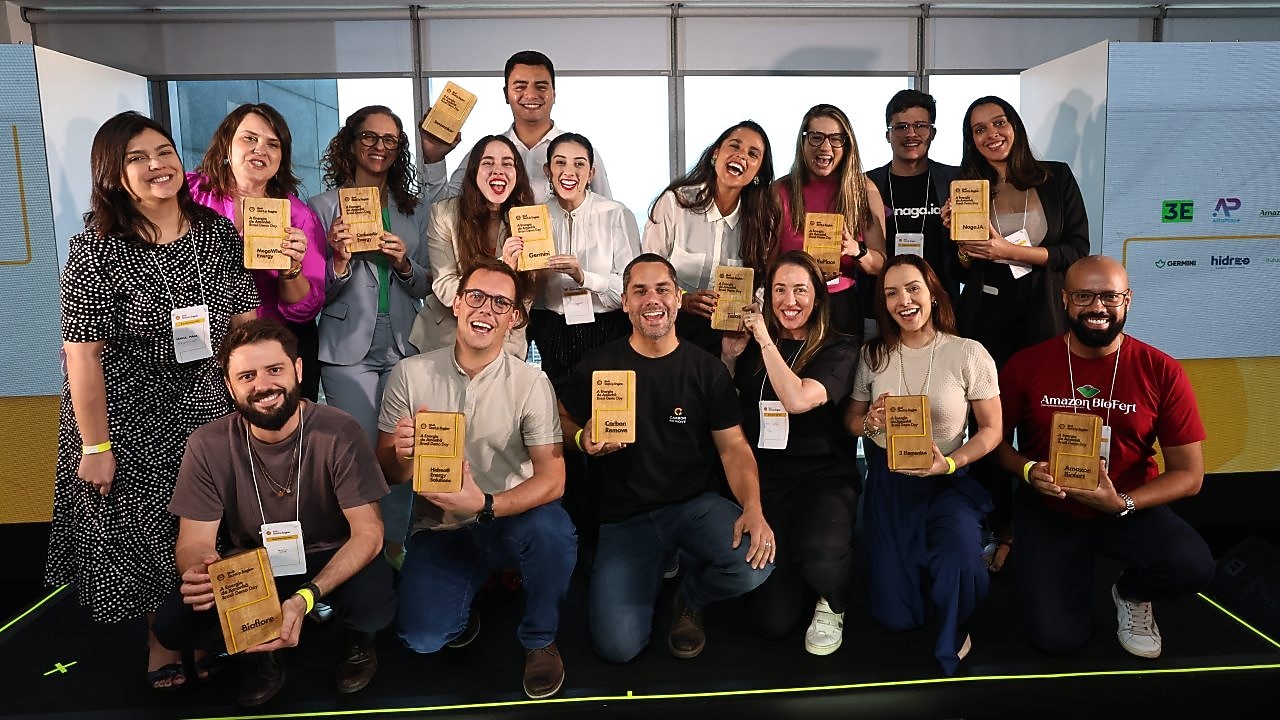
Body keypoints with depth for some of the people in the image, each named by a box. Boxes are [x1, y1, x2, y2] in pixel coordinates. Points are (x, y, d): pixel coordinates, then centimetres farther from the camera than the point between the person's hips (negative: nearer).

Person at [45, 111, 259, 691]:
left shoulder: (218, 235, -2)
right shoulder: (96, 252, -14)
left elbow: (246, 321, 2)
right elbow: (83, 355, -15)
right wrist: (95, 446, -15)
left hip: (208, 407, 4)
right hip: (132, 422, -4)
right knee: (149, 530, 11)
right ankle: (162, 644, 35)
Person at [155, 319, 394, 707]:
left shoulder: (338, 432, -21)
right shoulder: (208, 445, -13)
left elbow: (367, 532, -21)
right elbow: (194, 541, -11)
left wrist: (305, 597, -37)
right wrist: (197, 571, -38)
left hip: (332, 561, -2)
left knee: (372, 602, -32)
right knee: (174, 626, -20)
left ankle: (359, 640, 7)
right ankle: (266, 649, 11)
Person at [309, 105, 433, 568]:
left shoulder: (414, 209, 11)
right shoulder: (325, 205, 2)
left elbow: (425, 287, 10)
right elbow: (318, 293, 0)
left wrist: (404, 264, -9)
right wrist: (340, 262, -19)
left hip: (403, 346, 3)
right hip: (349, 349, -3)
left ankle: (394, 544, 22)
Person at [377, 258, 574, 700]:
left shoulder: (531, 383, -11)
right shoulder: (410, 374, -5)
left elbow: (552, 478, -15)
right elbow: (388, 473, 1)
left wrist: (485, 506, -31)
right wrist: (401, 455, -24)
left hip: (510, 519, -1)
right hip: (440, 527, 1)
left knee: (553, 531, -34)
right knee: (422, 638, -20)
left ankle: (539, 639, -1)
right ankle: (473, 584, 19)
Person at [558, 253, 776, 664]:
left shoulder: (707, 370, 0)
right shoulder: (598, 366, -2)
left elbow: (733, 446, -2)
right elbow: (562, 423, 8)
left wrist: (753, 508, -20)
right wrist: (583, 441, -16)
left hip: (696, 502, 1)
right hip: (624, 517, 0)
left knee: (755, 564, -30)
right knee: (619, 646, -15)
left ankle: (691, 599, 8)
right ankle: (652, 572, 20)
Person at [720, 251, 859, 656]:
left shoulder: (838, 349, 1)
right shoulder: (754, 346, 10)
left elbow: (798, 400, -18)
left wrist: (767, 341, -12)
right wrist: (729, 356, -1)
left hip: (822, 475, -2)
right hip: (763, 481, 2)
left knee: (819, 553, -36)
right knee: (773, 620, -11)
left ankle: (833, 605, 2)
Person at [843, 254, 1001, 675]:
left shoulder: (968, 354, -8)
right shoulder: (873, 354, 0)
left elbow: (991, 428, -4)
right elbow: (851, 419, 7)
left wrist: (950, 463, -21)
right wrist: (869, 423, -17)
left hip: (947, 482, -2)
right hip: (888, 483, 2)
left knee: (961, 560, -34)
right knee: (897, 617, 3)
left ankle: (952, 639, 4)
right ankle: (920, 563, 41)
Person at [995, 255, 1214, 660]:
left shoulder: (1161, 372, -7)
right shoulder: (1027, 366, -7)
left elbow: (1189, 473, -5)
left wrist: (1122, 503, -21)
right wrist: (1028, 470, -17)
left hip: (1131, 508, 1)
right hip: (1048, 510, -1)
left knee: (1193, 566, -30)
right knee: (1058, 638, -16)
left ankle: (1131, 593, 8)